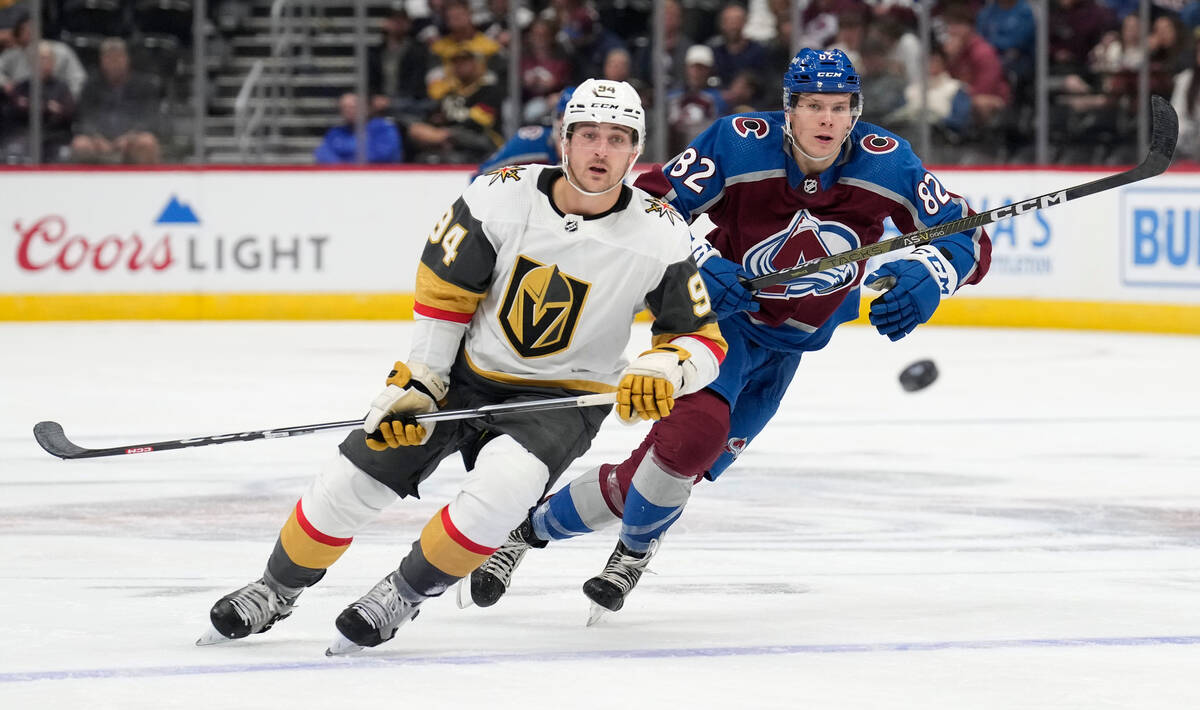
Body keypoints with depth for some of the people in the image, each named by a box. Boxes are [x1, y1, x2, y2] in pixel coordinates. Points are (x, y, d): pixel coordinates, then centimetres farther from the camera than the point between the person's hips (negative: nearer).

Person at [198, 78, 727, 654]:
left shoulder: (659, 236, -17)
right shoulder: (502, 197, -16)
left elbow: (703, 340, -9)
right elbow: (442, 290, -4)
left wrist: (660, 371, -30)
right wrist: (416, 384, -7)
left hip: (561, 399, -2)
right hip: (465, 374, 2)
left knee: (502, 485, -33)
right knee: (350, 483, -4)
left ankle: (404, 594, -9)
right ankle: (276, 590, 24)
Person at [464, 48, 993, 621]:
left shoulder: (886, 163, -16)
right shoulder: (738, 144, -22)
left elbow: (967, 240, -13)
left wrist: (925, 277, -34)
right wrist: (697, 263, -33)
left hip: (785, 347, 4)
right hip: (720, 312, -4)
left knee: (665, 473, -2)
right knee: (696, 431, -30)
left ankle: (538, 523, 21)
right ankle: (636, 548, -3)